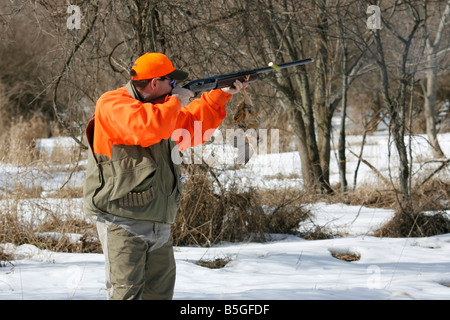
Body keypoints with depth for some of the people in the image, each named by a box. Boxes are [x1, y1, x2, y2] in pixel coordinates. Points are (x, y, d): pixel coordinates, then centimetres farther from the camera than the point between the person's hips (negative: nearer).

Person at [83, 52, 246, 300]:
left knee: (160, 293, 12)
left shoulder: (158, 105, 18)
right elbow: (147, 128, -29)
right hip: (123, 225, -9)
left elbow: (190, 126, 32)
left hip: (159, 227, 9)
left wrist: (222, 95, 25)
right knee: (126, 293, -14)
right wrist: (175, 101, -13)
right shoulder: (113, 104, -11)